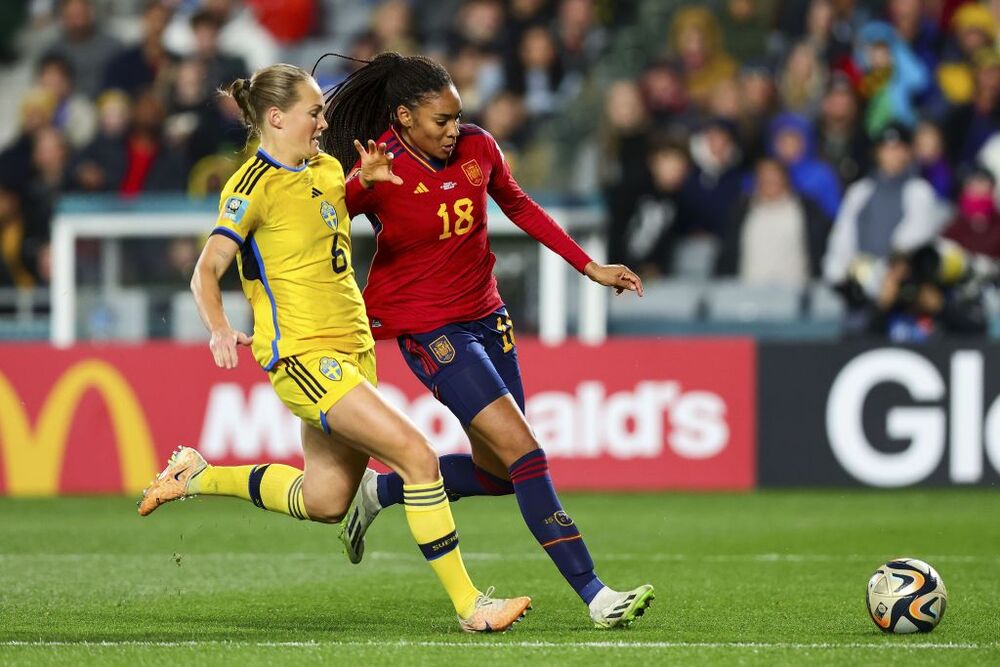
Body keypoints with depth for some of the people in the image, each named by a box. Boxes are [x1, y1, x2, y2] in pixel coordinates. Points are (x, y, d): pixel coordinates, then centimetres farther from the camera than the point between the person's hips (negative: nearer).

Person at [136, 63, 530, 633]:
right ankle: (469, 605, -16)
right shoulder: (255, 185, -11)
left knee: (324, 502, 14)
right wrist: (220, 330, -32)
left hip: (352, 348, 9)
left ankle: (198, 476, 34)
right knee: (416, 455, -20)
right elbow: (207, 271, -13)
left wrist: (366, 180, 11)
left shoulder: (326, 168, 12)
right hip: (303, 354, -9)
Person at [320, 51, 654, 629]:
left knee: (496, 473, 11)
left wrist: (591, 267, 13)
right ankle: (593, 594, -18)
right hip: (428, 331, -7)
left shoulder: (478, 148, -2)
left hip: (486, 317, 7)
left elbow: (520, 207, 14)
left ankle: (380, 491, 33)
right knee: (523, 451, -17)